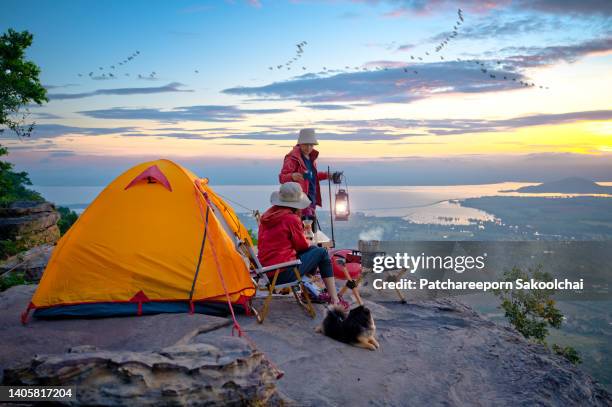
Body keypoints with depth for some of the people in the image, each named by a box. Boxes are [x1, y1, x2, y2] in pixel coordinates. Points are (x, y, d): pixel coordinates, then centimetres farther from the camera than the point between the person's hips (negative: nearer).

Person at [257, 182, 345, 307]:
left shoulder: (267, 216, 9)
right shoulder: (291, 218, -13)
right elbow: (302, 245, -3)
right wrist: (311, 244, 20)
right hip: (284, 274, -8)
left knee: (310, 250, 23)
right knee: (321, 252, 7)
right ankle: (334, 299, 7)